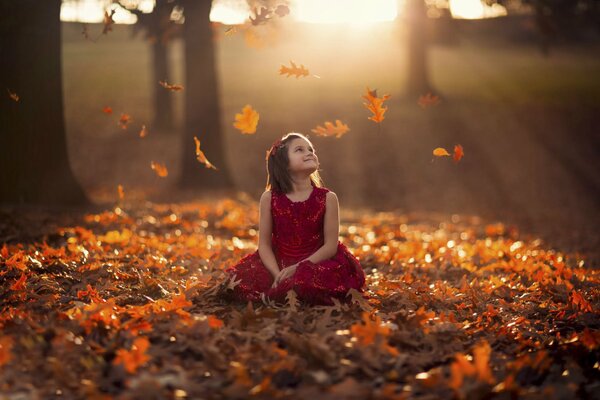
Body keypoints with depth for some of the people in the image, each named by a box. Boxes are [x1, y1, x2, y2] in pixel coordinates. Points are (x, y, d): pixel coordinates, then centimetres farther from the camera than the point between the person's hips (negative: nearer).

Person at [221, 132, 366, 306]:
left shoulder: (328, 198, -3)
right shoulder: (269, 198, 0)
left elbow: (331, 246, -7)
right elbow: (264, 244, -2)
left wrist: (298, 268, -19)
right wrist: (278, 275, -19)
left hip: (315, 264, -2)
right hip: (279, 267, 2)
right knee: (238, 282, -20)